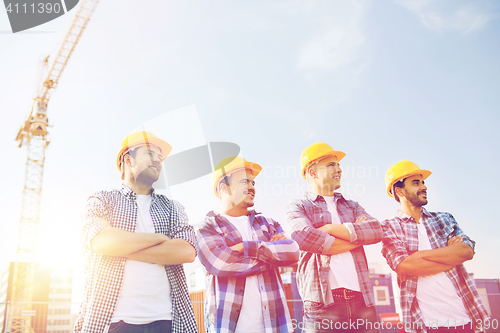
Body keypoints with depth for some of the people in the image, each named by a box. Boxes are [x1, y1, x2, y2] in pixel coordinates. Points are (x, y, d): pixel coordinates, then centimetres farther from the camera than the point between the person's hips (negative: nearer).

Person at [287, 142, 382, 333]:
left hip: (362, 299, 4)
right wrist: (355, 237, -3)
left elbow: (376, 231, 2)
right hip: (323, 303, -4)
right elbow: (305, 237, -15)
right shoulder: (298, 207, 7)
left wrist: (331, 228, -8)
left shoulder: (352, 206, 21)